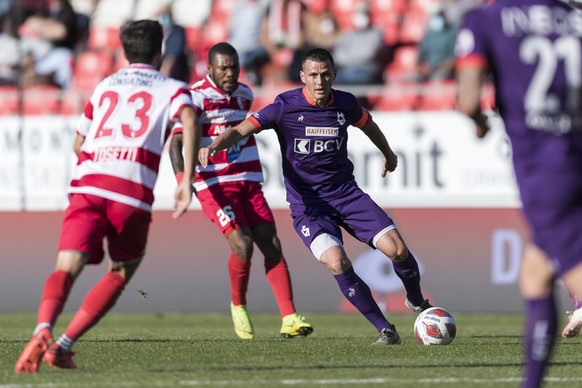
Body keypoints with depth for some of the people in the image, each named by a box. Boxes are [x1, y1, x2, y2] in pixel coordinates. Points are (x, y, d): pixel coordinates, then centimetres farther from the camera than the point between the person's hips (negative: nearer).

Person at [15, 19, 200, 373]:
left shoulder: (104, 86, 27)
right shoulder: (172, 89, 16)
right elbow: (189, 121, -7)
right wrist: (187, 181, -10)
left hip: (87, 184, 2)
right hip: (133, 192, -2)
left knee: (67, 268, -8)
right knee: (121, 273, 18)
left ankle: (43, 330, -39)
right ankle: (64, 345, 6)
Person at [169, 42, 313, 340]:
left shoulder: (244, 94, 10)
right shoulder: (197, 98, -11)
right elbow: (175, 143, -18)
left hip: (248, 183, 6)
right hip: (214, 186, -6)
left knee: (271, 245, -5)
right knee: (242, 243, -21)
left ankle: (289, 319, -7)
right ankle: (238, 306, 4)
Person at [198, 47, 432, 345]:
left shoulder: (345, 103, -2)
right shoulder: (285, 106, -14)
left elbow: (368, 125, 21)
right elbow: (241, 130, -19)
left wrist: (388, 155, 39)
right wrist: (214, 145, -40)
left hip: (345, 192, 3)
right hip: (306, 203, -3)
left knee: (396, 249, -11)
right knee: (337, 262, -25)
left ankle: (417, 301, 21)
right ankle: (384, 329, -10)